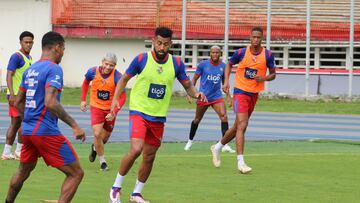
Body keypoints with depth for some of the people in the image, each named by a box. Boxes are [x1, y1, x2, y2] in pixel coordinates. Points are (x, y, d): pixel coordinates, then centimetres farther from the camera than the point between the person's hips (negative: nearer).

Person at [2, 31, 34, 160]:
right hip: (16, 95, -9)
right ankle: (19, 151, -2)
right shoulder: (17, 57, -13)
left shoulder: (29, 58, 15)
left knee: (15, 123, 10)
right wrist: (12, 94, -27)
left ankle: (6, 153, 14)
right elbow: (9, 75, -19)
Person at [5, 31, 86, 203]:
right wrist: (74, 126, -23)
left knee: (23, 171, 29)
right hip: (46, 131, -9)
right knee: (75, 173, -4)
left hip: (28, 130, 9)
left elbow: (18, 103, 19)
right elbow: (50, 103, -25)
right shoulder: (54, 69, -13)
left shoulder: (30, 70, 13)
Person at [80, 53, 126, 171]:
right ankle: (102, 161, 1)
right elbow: (86, 83, 9)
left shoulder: (117, 77, -22)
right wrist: (83, 100, 6)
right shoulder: (93, 72, -14)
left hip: (110, 109, 0)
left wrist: (114, 112, -29)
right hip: (96, 108, 0)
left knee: (105, 137, 13)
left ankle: (95, 148, 48)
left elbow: (122, 97, -18)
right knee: (97, 134, -16)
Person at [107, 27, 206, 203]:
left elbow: (188, 86, 7)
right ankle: (116, 187, -5)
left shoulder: (176, 63, -2)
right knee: (136, 149, -22)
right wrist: (115, 99, -9)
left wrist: (196, 94, -15)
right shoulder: (141, 59, -10)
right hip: (139, 111, -4)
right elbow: (124, 79, 3)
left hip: (159, 117, 4)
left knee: (149, 157, 11)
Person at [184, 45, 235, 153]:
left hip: (217, 96, 1)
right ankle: (190, 141, 35)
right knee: (197, 119, 11)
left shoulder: (223, 66, 2)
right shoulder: (203, 64, -6)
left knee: (224, 116, -18)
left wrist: (228, 96, 10)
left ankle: (225, 145, -17)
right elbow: (194, 79, 3)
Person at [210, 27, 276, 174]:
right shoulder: (241, 53, -7)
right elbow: (229, 64, 11)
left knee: (238, 127, 16)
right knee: (242, 125, -18)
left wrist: (264, 78, -15)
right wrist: (226, 81, -2)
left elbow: (273, 74, 7)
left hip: (254, 94, 4)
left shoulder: (268, 55, -2)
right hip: (240, 92, -4)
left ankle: (217, 147, 38)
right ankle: (240, 162, -21)